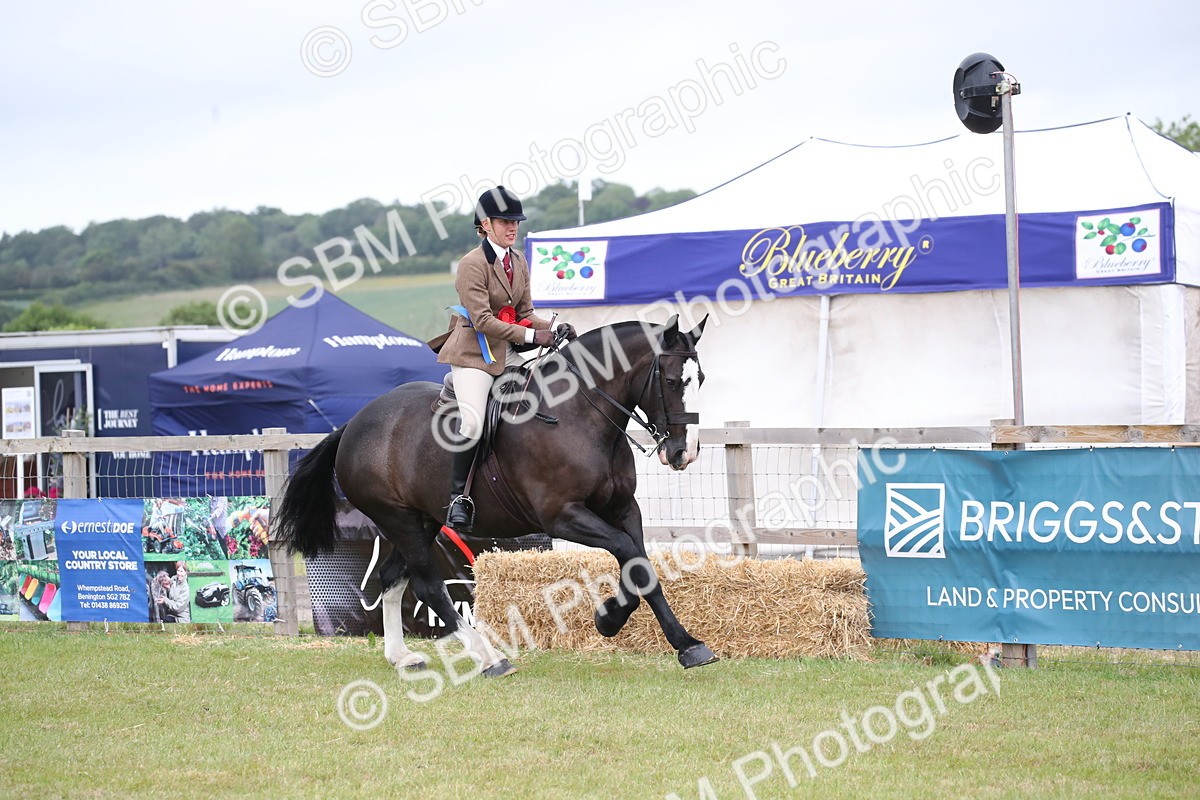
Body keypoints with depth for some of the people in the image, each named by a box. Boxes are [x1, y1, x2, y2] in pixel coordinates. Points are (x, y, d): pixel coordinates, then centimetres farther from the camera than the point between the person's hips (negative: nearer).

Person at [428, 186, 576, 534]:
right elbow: (482, 320, -19)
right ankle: (458, 497, -15)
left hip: (506, 354, 8)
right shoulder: (473, 264, -12)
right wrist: (530, 335, -22)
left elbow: (525, 313, 13)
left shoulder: (518, 262, 11)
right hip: (474, 352, -8)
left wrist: (553, 329, -7)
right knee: (471, 423, -24)